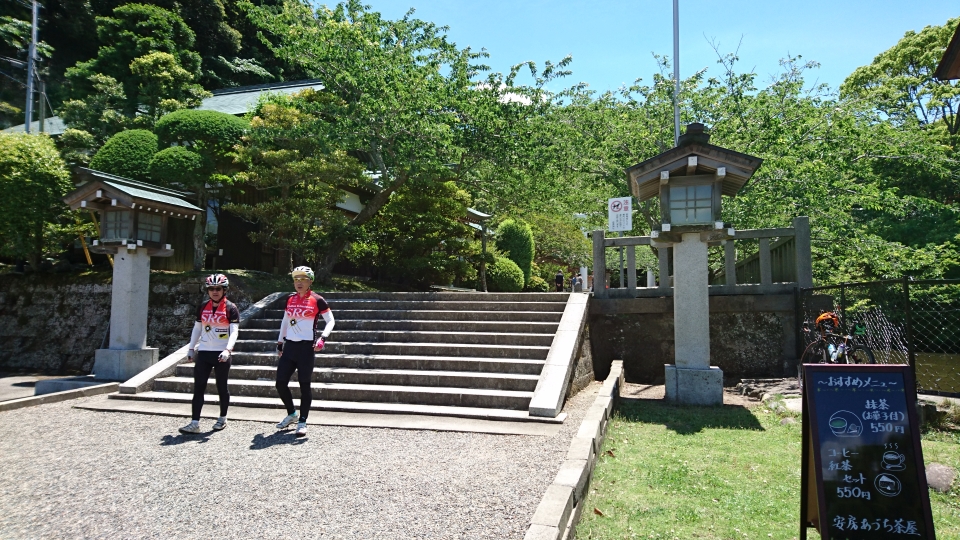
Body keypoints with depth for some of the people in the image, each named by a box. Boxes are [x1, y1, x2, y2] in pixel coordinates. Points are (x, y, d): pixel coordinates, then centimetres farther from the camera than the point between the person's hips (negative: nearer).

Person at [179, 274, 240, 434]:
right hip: (203, 352, 4)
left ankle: (222, 419, 22)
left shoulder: (230, 308, -6)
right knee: (198, 387, -1)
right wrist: (191, 348, 14)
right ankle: (195, 423, 0)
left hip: (221, 354, -4)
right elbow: (197, 328, 17)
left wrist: (228, 350, -26)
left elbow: (234, 331, -13)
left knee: (221, 387, 7)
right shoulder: (202, 307, 9)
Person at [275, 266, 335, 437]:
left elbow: (330, 321, -4)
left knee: (304, 385, 0)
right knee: (280, 383, 5)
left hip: (306, 347, -5)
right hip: (290, 346, 6)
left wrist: (322, 338, -18)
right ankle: (291, 413, 26)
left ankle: (302, 422, 11)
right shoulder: (290, 299, 11)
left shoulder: (317, 300, -5)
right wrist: (280, 343, 19)